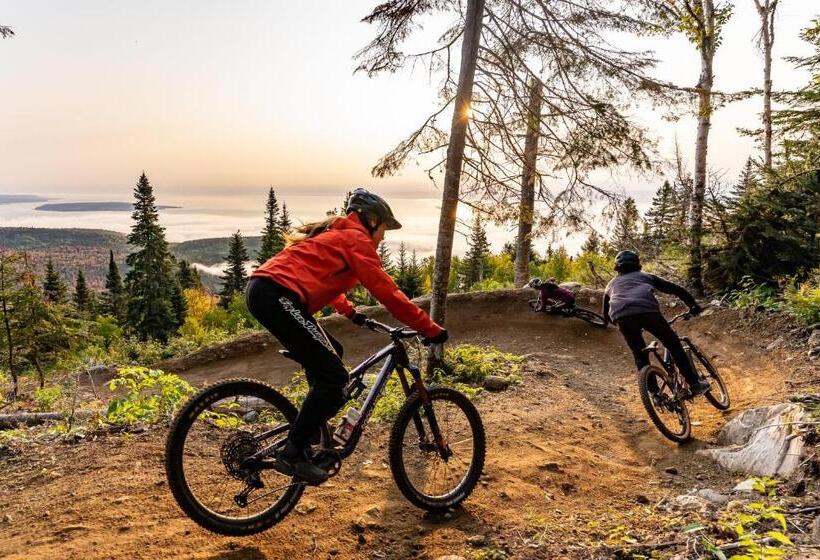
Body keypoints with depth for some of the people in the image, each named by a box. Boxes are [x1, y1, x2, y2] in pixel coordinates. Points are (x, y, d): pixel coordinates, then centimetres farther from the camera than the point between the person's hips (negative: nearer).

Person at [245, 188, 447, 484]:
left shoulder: (333, 234, 27)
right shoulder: (356, 239, -1)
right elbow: (386, 291, -7)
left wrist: (351, 312, 43)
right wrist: (430, 329, -3)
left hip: (262, 288, 11)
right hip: (277, 296, -11)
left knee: (329, 355, 21)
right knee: (334, 376, -7)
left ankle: (316, 434, 28)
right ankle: (292, 455, -1)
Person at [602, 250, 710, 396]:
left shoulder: (611, 284, 37)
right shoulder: (645, 276, 33)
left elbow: (606, 315, 45)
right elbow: (675, 288, 27)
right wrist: (693, 304, 34)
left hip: (621, 316, 1)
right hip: (647, 310, -1)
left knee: (639, 354, 21)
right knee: (672, 343, 19)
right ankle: (695, 383, 16)